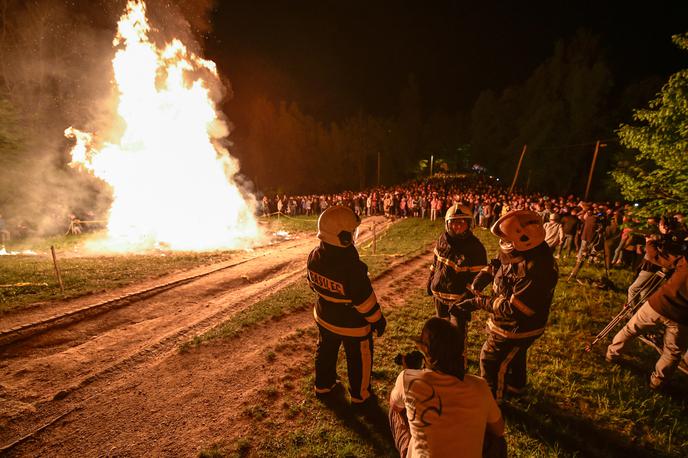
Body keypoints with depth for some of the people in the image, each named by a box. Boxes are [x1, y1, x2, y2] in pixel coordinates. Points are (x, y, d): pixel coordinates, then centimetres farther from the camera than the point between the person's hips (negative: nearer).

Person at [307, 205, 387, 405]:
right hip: (352, 325, -6)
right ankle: (359, 395, 42)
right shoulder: (352, 267, -37)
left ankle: (323, 385, 51)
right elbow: (365, 300, -26)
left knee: (326, 351, 29)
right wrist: (378, 320, -9)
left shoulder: (314, 256, -16)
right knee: (359, 359, 20)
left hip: (324, 318, 6)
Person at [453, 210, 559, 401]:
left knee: (491, 360, 11)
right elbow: (497, 264, 6)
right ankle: (516, 385, 60)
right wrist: (482, 277, -12)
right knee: (514, 354, 32)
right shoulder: (520, 251, -12)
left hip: (517, 327, -9)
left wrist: (479, 302, -27)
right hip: (514, 325, 9)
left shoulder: (536, 270, -40)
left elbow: (513, 309, -35)